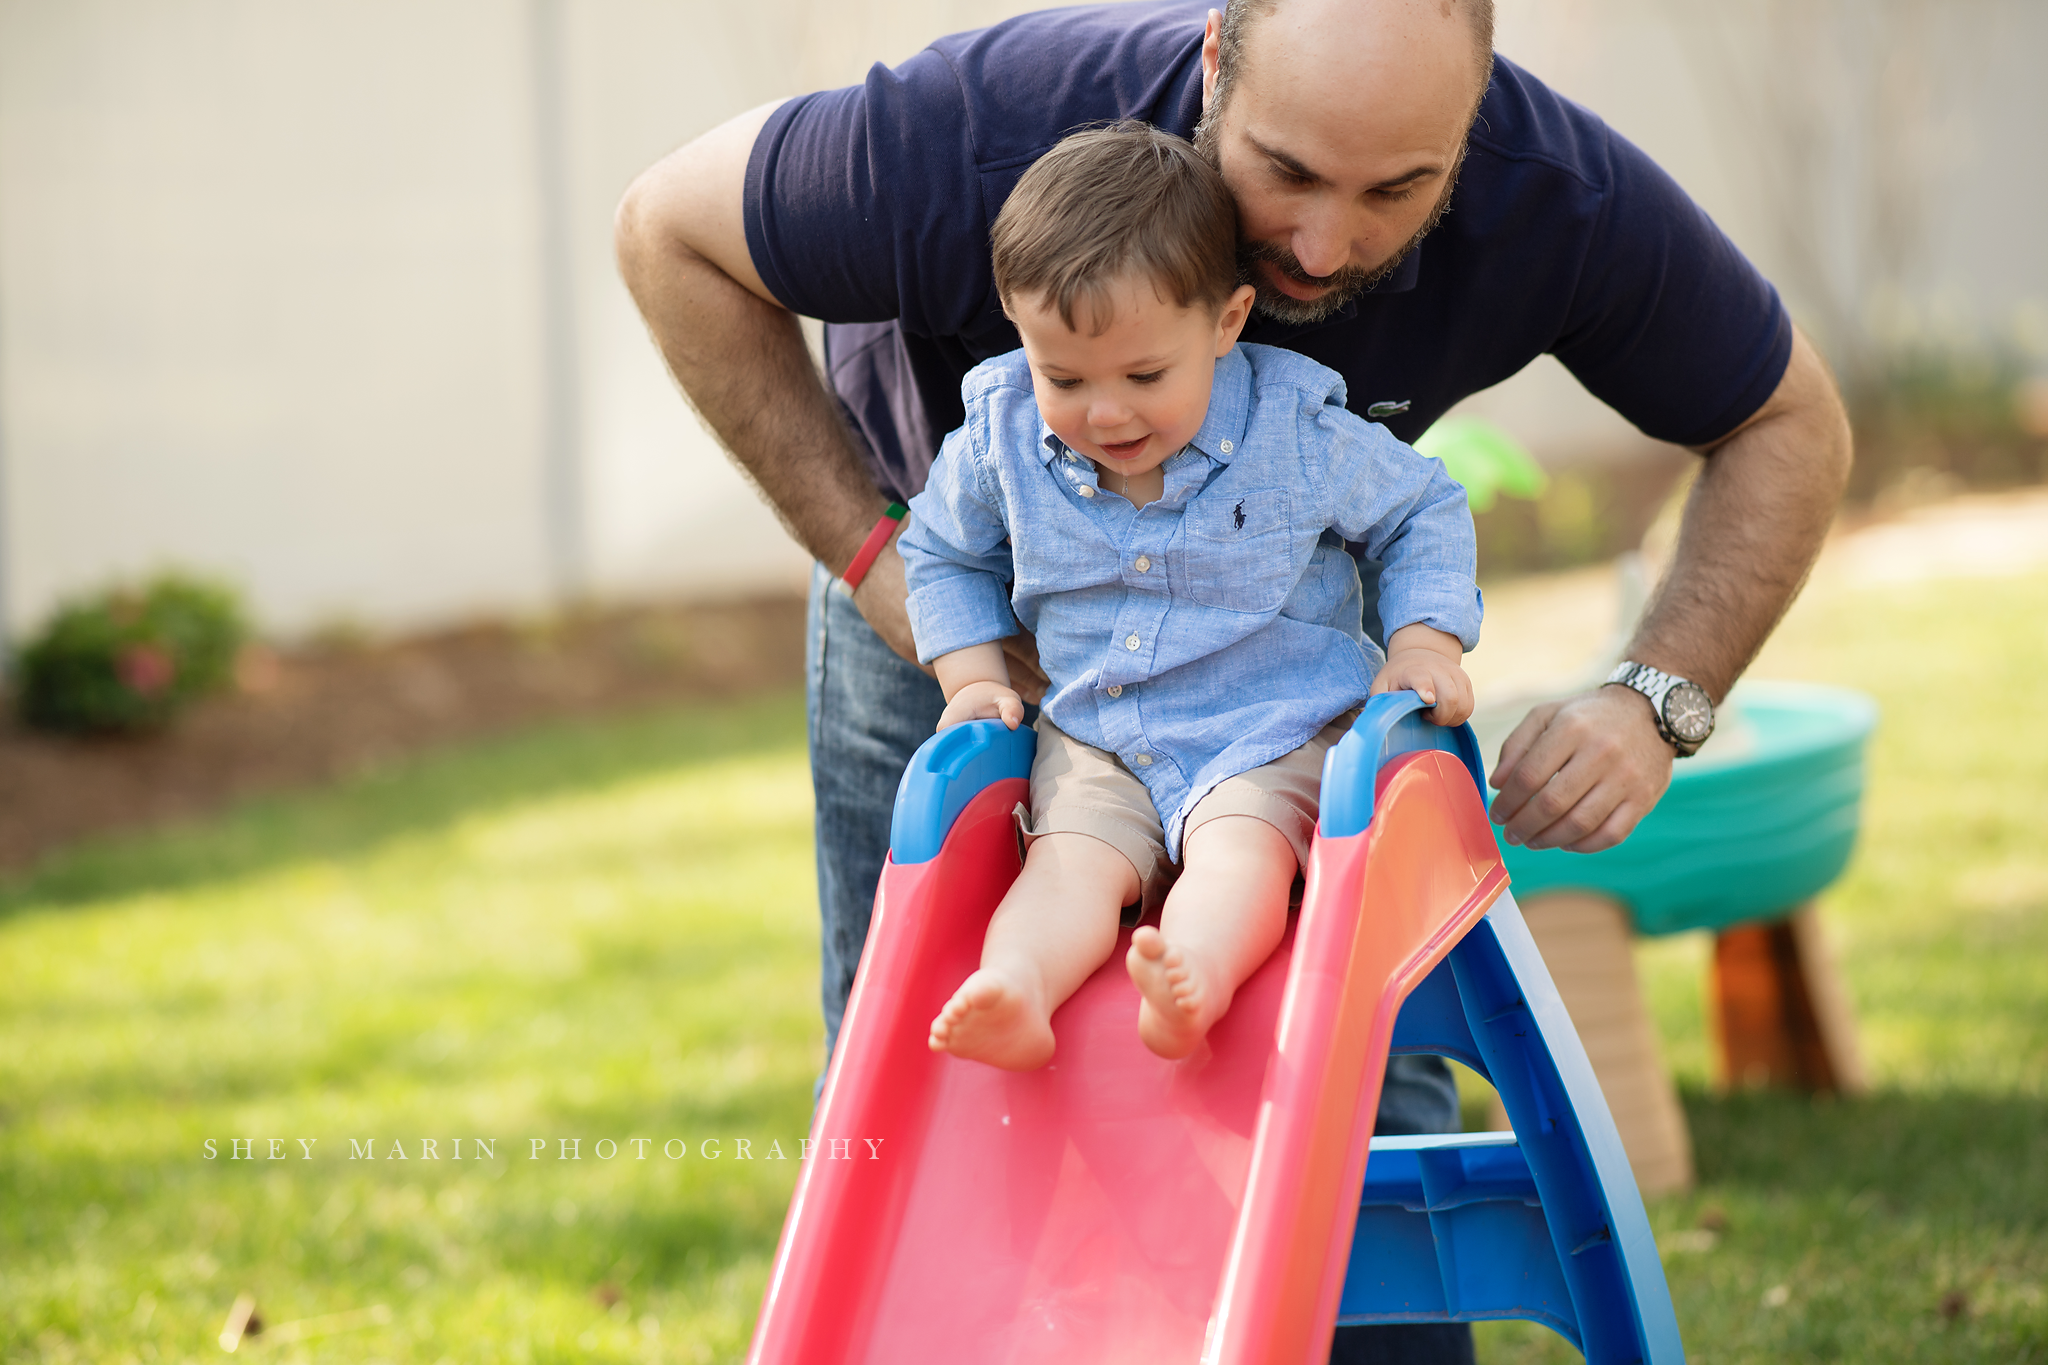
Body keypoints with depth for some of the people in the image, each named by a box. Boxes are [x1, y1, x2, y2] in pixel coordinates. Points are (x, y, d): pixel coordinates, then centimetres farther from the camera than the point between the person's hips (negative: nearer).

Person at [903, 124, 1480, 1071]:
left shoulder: (1300, 435, -12)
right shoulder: (1000, 442, -5)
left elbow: (1423, 515, 5)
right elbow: (942, 553, 16)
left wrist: (1423, 647, -9)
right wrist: (974, 677, 4)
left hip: (1280, 732, -3)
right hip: (1097, 742, 3)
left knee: (1236, 849, -32)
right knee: (1067, 859, -26)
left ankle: (1192, 982, -60)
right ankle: (1014, 994, -53)